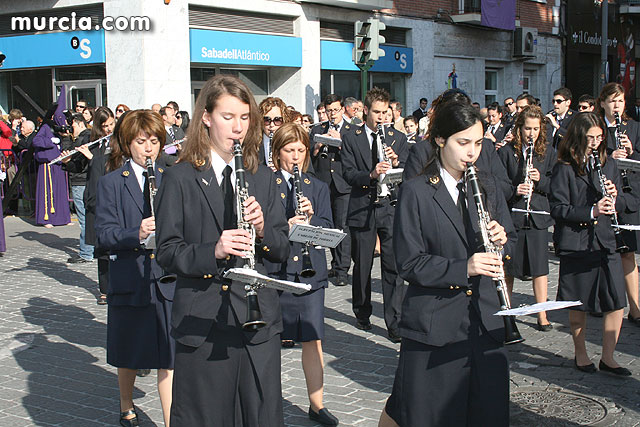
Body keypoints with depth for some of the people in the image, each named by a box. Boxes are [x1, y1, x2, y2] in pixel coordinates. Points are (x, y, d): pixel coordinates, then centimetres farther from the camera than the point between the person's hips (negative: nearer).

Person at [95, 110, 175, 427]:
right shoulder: (111, 183, 0)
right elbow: (104, 234, -9)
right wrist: (136, 234, -27)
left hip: (168, 279, 1)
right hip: (130, 279, -1)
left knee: (168, 358, -3)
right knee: (129, 355, 16)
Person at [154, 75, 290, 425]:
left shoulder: (262, 178, 10)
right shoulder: (180, 178, -2)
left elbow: (281, 251, 9)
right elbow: (167, 252, -6)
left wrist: (262, 228, -12)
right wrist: (213, 251, -23)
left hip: (259, 315, 3)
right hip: (202, 321, -3)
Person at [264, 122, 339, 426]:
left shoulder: (318, 188, 13)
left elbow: (328, 229, 7)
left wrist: (311, 217, -12)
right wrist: (285, 227, -21)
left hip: (310, 272, 3)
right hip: (275, 271, -2)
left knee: (312, 340, 5)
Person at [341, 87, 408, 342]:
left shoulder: (398, 138, 10)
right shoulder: (351, 139, 4)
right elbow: (348, 174, -5)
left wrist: (396, 163, -16)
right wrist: (371, 175, -23)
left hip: (391, 208, 1)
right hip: (362, 209, 0)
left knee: (393, 267, -4)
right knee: (362, 266, 10)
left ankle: (394, 323, 1)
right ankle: (362, 313, 29)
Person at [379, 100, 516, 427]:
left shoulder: (485, 185, 9)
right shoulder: (415, 192, -8)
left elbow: (509, 238, 15)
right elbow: (409, 264, -11)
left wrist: (501, 239, -8)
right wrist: (462, 268, -23)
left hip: (484, 318, 5)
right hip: (434, 323, -4)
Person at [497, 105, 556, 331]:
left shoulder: (548, 152, 7)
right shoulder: (506, 152, 0)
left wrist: (541, 180, -13)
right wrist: (514, 190, -18)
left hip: (537, 216, 1)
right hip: (511, 215, -1)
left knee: (540, 267, 2)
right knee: (509, 268, 8)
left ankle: (542, 315, 11)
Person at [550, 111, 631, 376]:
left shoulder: (608, 165, 10)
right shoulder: (564, 169, -6)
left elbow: (620, 205, 15)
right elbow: (557, 208, -11)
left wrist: (614, 197, -8)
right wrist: (591, 212, -21)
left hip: (605, 242, 4)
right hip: (575, 244, -4)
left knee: (617, 304, 0)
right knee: (578, 306, 8)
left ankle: (608, 358, 15)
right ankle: (580, 354, 26)